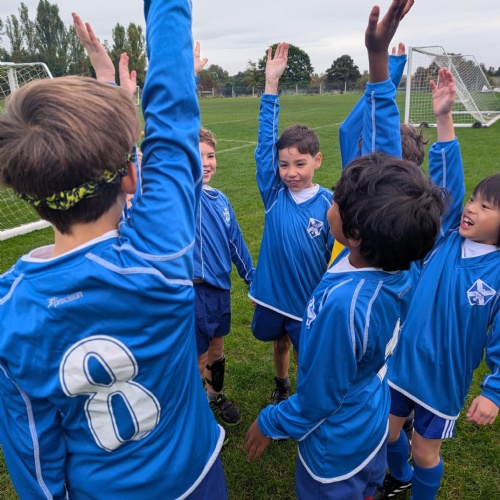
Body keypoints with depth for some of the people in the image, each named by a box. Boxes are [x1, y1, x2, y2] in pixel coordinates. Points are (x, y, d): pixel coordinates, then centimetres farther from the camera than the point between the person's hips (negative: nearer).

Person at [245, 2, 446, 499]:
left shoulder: (345, 304, -42)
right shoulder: (402, 261, -22)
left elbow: (318, 400, -26)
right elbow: (385, 151, -16)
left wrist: (268, 423, -7)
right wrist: (378, 61, -17)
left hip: (337, 451, -5)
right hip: (374, 429, 6)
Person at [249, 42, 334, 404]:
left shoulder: (329, 203, -16)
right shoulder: (273, 192, -10)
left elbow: (337, 256, -9)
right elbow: (266, 143, -16)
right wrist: (271, 84, -21)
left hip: (311, 300, -3)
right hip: (272, 293, 3)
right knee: (279, 343, 26)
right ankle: (281, 385, 54)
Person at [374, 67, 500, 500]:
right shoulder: (446, 237, -6)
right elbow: (446, 181, -11)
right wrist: (444, 119, -16)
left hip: (443, 377, -4)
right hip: (399, 360, 4)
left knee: (424, 449, 15)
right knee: (388, 429, 22)